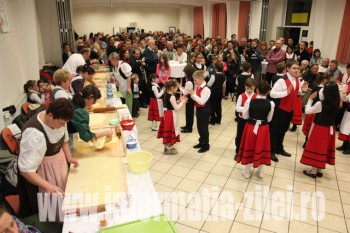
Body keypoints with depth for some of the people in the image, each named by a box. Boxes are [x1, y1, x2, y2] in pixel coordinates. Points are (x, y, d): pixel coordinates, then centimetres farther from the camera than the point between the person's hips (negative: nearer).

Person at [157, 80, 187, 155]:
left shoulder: (167, 95, 6)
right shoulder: (172, 96, -22)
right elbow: (176, 108, -21)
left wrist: (180, 100, 6)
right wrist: (182, 101, -10)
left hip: (168, 113, 9)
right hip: (171, 115, -9)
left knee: (168, 132, 17)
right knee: (170, 131, 2)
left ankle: (168, 146, 30)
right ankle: (168, 149, 14)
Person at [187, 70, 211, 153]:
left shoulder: (206, 89, -23)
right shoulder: (197, 87, 3)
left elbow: (201, 101, -28)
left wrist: (193, 94, -27)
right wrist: (192, 94, -8)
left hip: (204, 110, -9)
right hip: (199, 109, 9)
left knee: (204, 128, 2)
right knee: (199, 127, 18)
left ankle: (206, 145, 16)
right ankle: (201, 142, 35)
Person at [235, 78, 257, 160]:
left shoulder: (256, 97, -6)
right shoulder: (241, 96, -9)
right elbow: (237, 108, -13)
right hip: (242, 119, 0)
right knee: (239, 136, 11)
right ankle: (238, 152, 26)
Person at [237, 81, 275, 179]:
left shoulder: (249, 102, -16)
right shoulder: (271, 104, -13)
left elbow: (245, 116, -6)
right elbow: (269, 119, -3)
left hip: (251, 127, -1)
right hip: (263, 128, 1)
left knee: (249, 148, 14)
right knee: (261, 149, 17)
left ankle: (246, 172, 27)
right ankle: (260, 172, 31)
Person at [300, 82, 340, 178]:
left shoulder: (320, 104, -23)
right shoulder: (336, 103, -4)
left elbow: (307, 111, -13)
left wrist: (310, 99, -5)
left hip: (319, 128, -6)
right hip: (329, 128, 6)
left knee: (316, 148, 5)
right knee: (323, 148, 16)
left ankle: (314, 171, 14)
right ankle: (319, 170, 27)